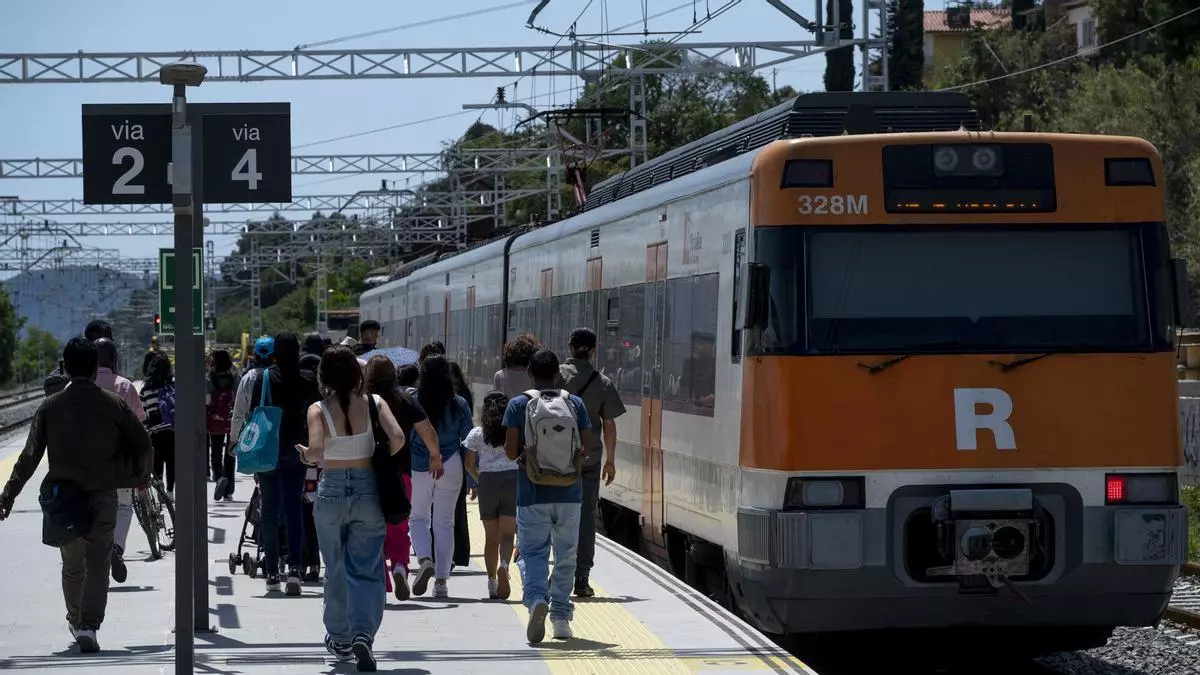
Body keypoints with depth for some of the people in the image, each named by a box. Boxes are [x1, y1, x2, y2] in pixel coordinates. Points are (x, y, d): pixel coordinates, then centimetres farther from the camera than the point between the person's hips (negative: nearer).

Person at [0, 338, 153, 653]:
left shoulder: (50, 407, -1)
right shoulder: (114, 405, -3)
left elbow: (29, 457, -2)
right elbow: (143, 446, 0)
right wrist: (141, 476, 20)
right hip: (102, 497, -2)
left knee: (72, 565, 19)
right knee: (98, 564, 1)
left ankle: (75, 621, 34)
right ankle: (88, 626, -14)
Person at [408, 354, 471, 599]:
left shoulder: (413, 401, -8)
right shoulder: (459, 405, -3)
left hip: (418, 468, -1)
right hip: (451, 468, 1)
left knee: (418, 518, 12)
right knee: (445, 522, 10)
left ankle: (424, 559, -15)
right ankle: (441, 581, 9)